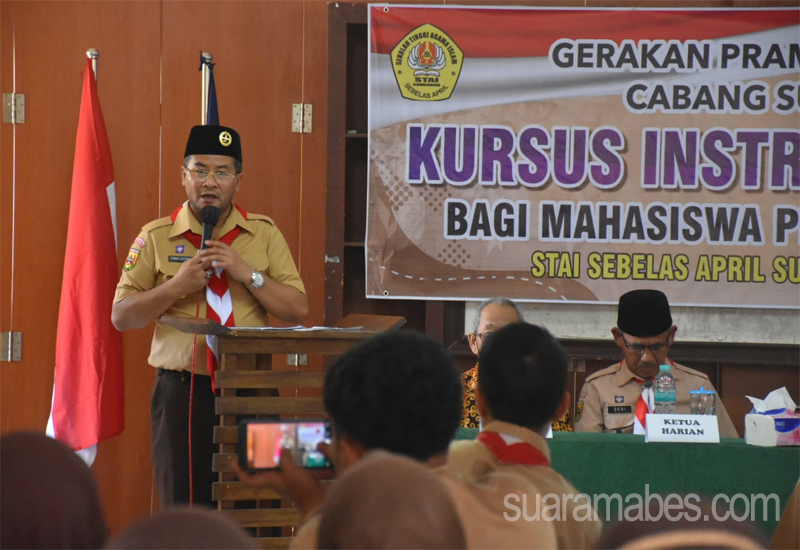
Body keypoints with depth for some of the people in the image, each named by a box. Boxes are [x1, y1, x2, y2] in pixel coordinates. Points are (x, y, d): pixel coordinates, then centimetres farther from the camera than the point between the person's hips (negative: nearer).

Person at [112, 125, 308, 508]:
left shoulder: (264, 234, 10)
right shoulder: (157, 237, 6)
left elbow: (298, 310, 4)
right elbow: (120, 316, 3)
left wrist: (247, 273, -8)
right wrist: (177, 286, -10)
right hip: (182, 393, -1)